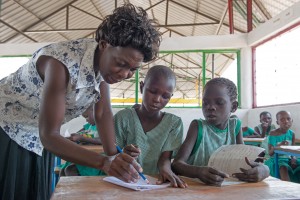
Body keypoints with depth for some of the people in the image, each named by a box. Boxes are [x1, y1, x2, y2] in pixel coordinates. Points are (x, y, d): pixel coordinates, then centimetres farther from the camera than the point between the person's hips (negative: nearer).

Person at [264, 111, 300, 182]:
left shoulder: (292, 134, 4)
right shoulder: (273, 133, -11)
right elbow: (270, 153, -12)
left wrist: (293, 158, -13)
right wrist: (279, 146, -32)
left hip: (288, 158, 5)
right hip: (276, 159, -5)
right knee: (284, 167, -36)